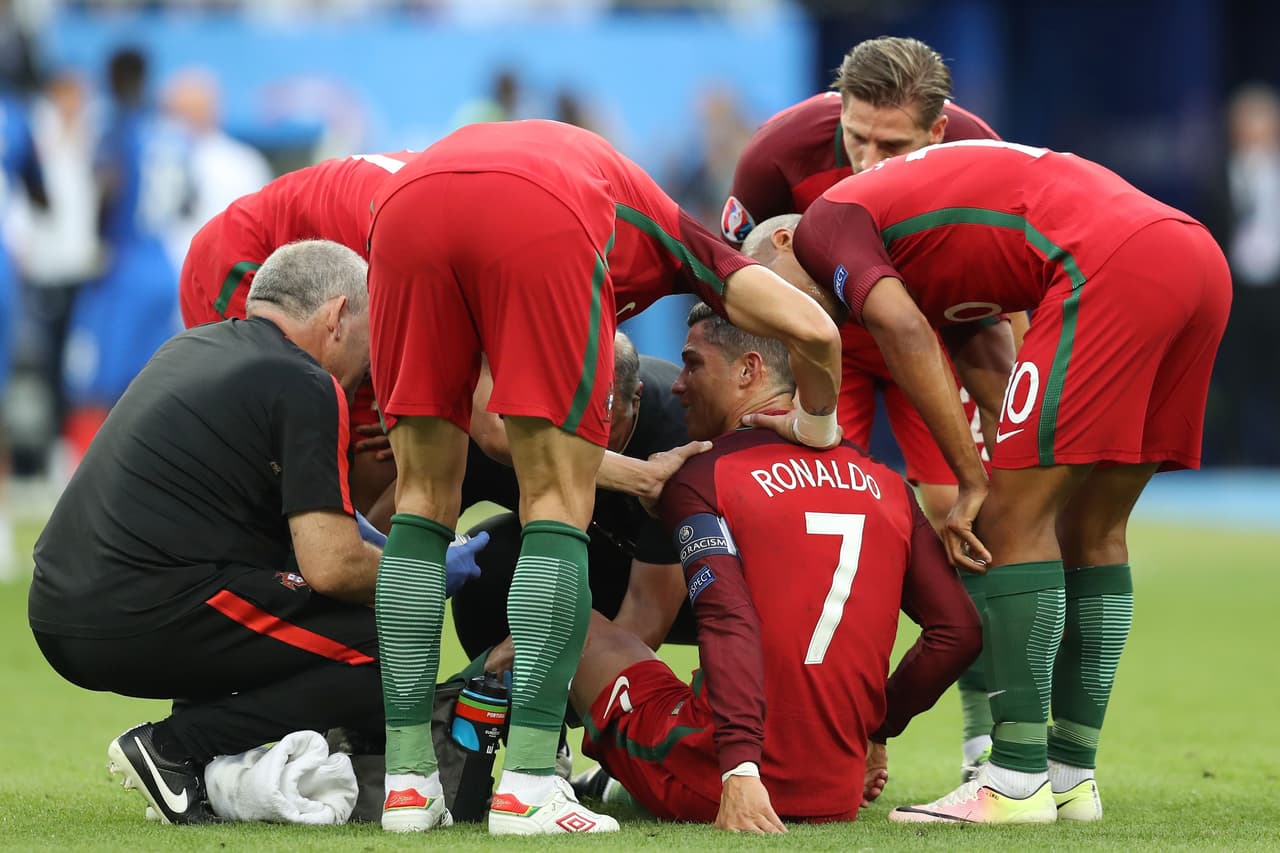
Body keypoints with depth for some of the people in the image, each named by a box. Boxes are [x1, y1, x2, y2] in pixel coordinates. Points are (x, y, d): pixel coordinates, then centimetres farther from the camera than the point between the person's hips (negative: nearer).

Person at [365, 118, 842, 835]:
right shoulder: (667, 234, 36)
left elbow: (483, 425, 42)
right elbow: (812, 329, 20)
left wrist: (627, 472, 46)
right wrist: (817, 424, 40)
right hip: (543, 218, -4)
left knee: (425, 500, 16)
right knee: (558, 507, 7)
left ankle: (408, 780, 13)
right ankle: (528, 784, -1)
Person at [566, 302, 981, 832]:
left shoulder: (700, 481, -4)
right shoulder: (888, 485, 12)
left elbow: (730, 625, -18)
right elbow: (960, 632, 9)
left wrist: (740, 770, -26)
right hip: (837, 799, 5)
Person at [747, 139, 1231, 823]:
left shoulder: (825, 224, 8)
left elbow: (907, 333, -6)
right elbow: (987, 363, 24)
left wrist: (974, 483, -3)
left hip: (1109, 264, -9)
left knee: (1016, 518, -3)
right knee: (1093, 530, 17)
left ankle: (1016, 785, -3)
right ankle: (1072, 778, 20)